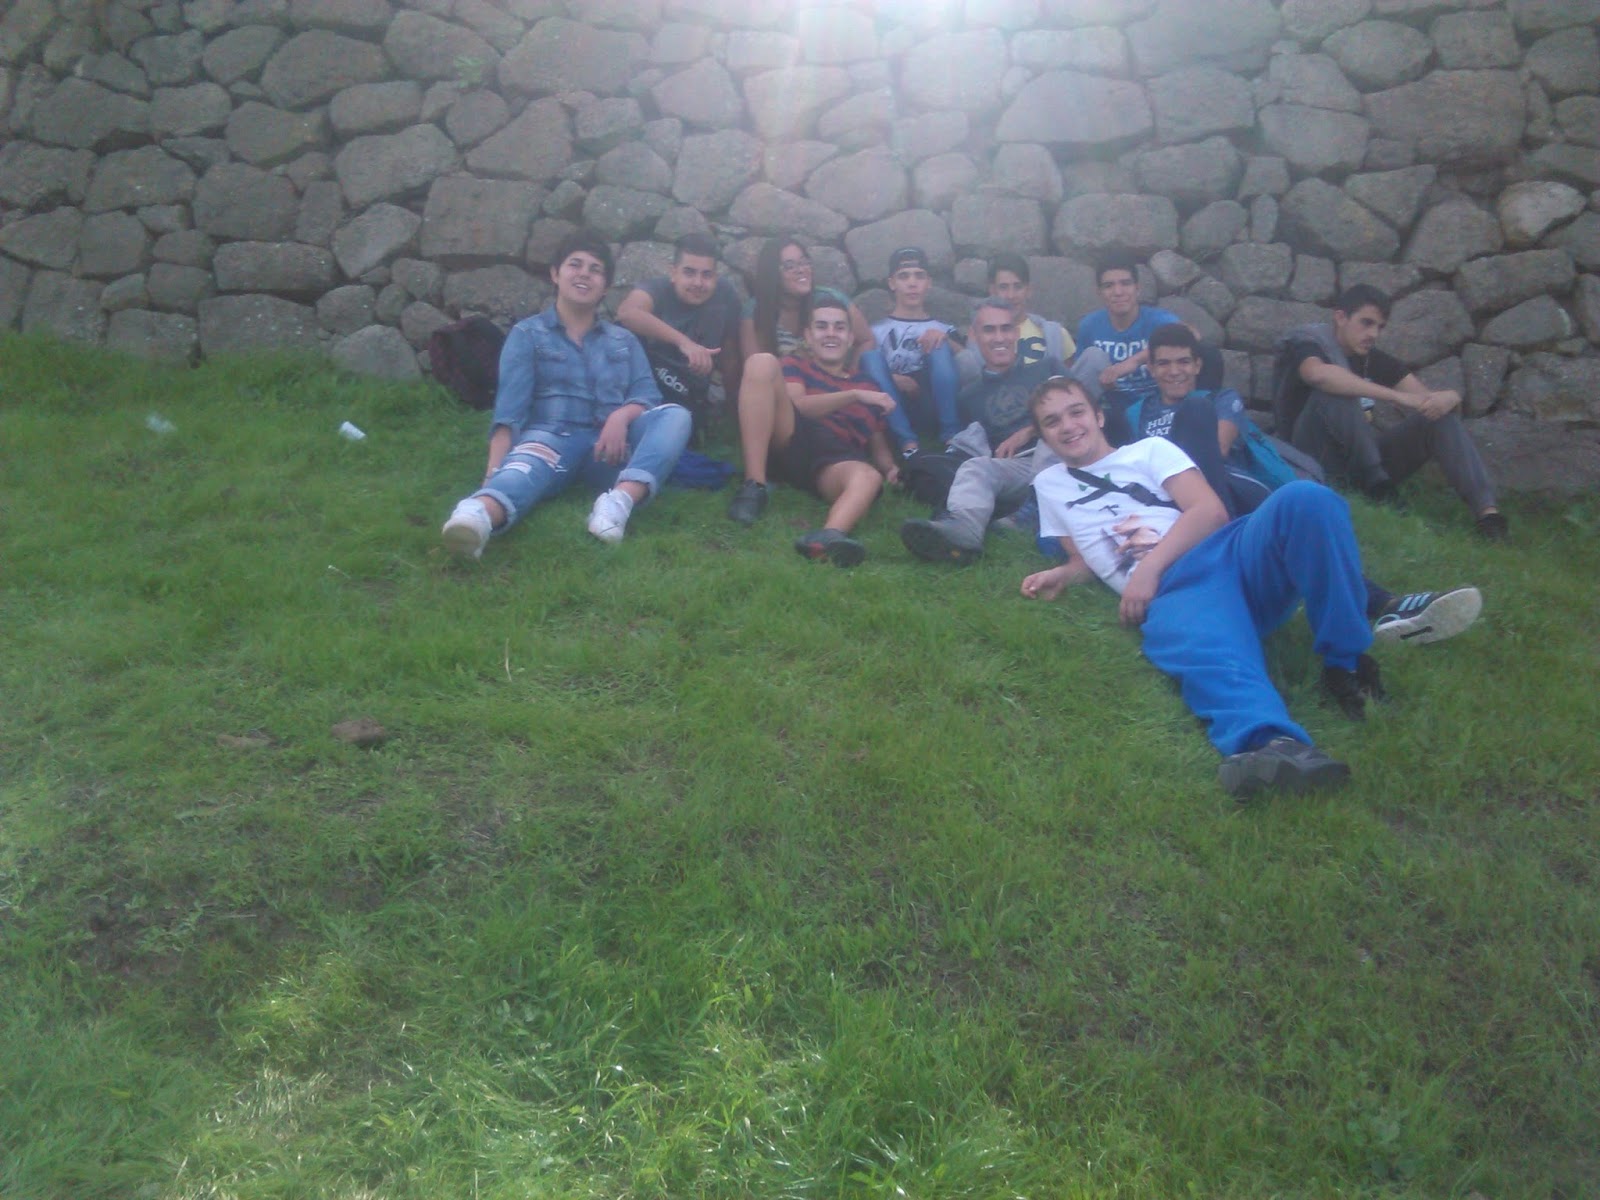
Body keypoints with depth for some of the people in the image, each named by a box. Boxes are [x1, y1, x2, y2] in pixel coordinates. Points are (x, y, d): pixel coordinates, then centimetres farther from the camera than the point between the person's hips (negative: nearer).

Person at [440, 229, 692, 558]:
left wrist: (621, 416, -16)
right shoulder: (527, 334, 14)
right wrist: (494, 471, -20)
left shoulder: (624, 341, 26)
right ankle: (476, 516, -75)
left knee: (676, 415, -25)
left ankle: (620, 500, -50)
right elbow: (509, 407, -2)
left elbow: (647, 395, 11)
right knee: (528, 465, -40)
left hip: (610, 447, 4)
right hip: (552, 436, -3)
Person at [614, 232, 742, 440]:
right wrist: (683, 341, -46)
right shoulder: (657, 289, -14)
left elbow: (729, 353, 3)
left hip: (687, 404, 1)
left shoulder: (725, 295, -5)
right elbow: (626, 312, -37)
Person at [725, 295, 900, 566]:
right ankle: (755, 485, -30)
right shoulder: (795, 364, 25)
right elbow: (798, 406, 3)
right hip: (788, 442, 0)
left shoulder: (867, 386, 30)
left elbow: (879, 445, 26)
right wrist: (855, 395, -8)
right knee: (763, 362, -20)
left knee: (870, 477, -36)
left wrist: (891, 468, 1)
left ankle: (829, 536, -72)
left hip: (837, 460, 1)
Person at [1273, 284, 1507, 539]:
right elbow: (1318, 374, -33)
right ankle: (1377, 487, -25)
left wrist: (1450, 398, -21)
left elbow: (1428, 398, 5)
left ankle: (1486, 509, -28)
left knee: (1441, 413, -11)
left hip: (1366, 458, 6)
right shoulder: (1306, 343, -7)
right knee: (1335, 389, -29)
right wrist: (1398, 396, -34)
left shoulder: (1376, 360, 12)